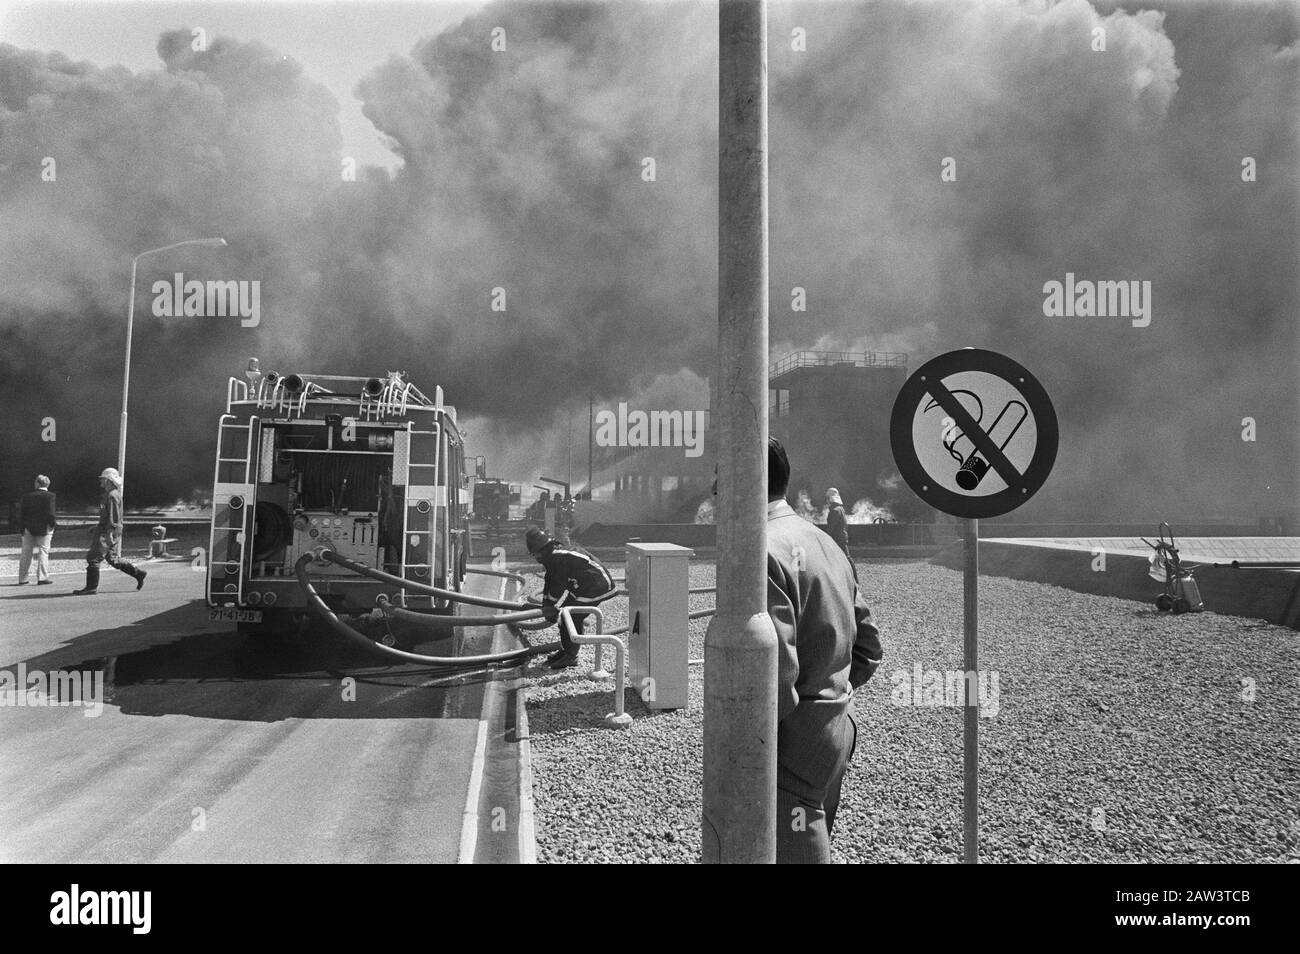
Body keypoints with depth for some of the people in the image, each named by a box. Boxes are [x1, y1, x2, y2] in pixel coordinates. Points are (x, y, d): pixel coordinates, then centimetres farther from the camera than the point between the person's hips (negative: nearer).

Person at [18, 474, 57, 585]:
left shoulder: (27, 496, 3)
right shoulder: (49, 496, -8)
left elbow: (22, 513, 3)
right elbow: (50, 514, -15)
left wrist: (23, 528, 11)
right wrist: (54, 524, -2)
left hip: (29, 529, 3)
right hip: (44, 528, -3)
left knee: (26, 553, 10)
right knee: (43, 552, 2)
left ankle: (22, 579, 13)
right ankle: (42, 578, -2)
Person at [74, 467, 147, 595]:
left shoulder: (112, 496, -15)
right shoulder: (111, 494, 17)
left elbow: (113, 516, -21)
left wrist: (109, 533, -24)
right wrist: (98, 527, 27)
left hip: (108, 532, -10)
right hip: (107, 531, 10)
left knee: (93, 558, -7)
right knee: (113, 559, 15)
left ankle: (91, 587, -4)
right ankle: (139, 574, 15)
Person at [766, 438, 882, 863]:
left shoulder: (763, 552, -19)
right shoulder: (824, 542, 12)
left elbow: (776, 670, -26)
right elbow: (868, 647, 17)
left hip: (792, 747, -9)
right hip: (835, 735, 10)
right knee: (811, 847, 20)